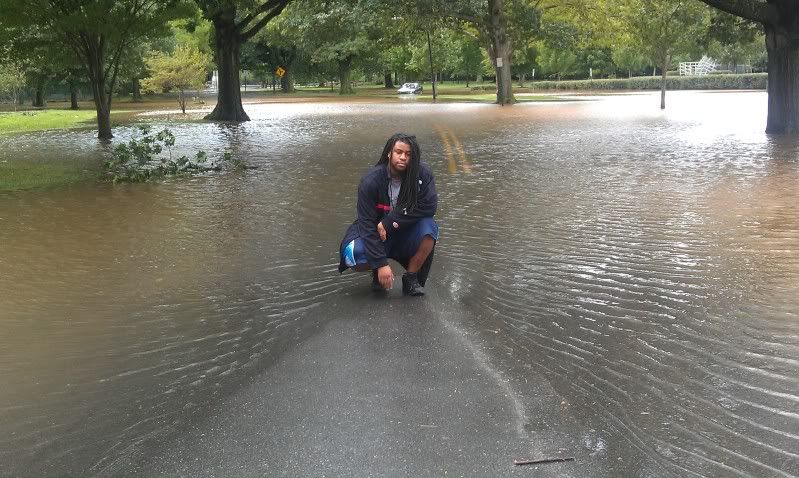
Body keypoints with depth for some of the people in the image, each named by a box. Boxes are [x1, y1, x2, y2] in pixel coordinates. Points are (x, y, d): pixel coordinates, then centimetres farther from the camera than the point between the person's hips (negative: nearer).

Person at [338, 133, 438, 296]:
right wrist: (381, 263, -29)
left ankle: (411, 278, -9)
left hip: (406, 233, 1)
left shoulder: (422, 174, -15)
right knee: (353, 254, -31)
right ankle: (377, 271, 5)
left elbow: (429, 206, -21)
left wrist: (389, 222, -25)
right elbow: (366, 223, -22)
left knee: (429, 228, -30)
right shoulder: (371, 180, -20)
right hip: (375, 234, -1)